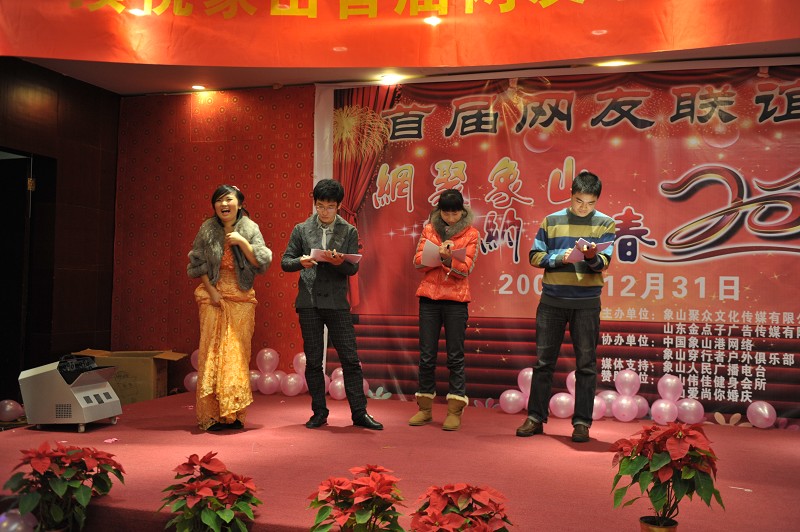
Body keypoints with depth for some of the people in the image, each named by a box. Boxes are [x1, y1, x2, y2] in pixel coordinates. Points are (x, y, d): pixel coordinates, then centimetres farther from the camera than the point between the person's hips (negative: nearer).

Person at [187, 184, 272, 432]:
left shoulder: (250, 229, 2)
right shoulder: (207, 229, 2)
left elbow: (263, 262, -4)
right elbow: (197, 263, 5)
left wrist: (242, 242, -15)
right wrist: (211, 290, -5)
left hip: (242, 298, 0)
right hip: (213, 295, 0)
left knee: (238, 353, 1)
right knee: (212, 351, -2)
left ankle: (233, 413, 9)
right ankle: (212, 414, 3)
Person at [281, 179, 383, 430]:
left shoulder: (349, 232, 6)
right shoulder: (301, 230, 7)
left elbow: (353, 268, 0)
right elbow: (285, 261, 5)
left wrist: (338, 262, -22)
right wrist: (301, 262, -16)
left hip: (337, 303, 0)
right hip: (309, 303, 1)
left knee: (350, 359, -1)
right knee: (313, 361, 6)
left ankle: (359, 412, 7)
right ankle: (319, 412, 17)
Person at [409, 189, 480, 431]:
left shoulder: (470, 233, 2)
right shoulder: (429, 229, 9)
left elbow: (465, 269, -7)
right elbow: (418, 262, 2)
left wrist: (448, 258, -25)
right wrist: (439, 254, -15)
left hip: (456, 299, -2)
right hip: (429, 297, 3)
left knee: (455, 356, 0)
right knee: (426, 355, 6)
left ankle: (455, 411, 5)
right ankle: (425, 408, 16)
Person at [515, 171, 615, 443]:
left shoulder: (605, 224, 3)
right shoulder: (552, 221, 6)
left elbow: (603, 263, -7)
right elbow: (535, 256, 2)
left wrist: (592, 256, -29)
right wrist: (560, 258, -14)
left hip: (587, 302, -1)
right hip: (552, 300, 1)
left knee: (586, 364, 4)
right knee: (544, 361, 6)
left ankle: (582, 422, 12)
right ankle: (535, 418, 15)